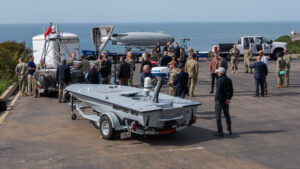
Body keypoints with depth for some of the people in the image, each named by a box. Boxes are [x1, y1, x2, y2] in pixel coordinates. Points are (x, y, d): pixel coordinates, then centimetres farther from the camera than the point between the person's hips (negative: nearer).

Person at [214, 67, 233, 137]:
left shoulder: (219, 80, -18)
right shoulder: (229, 80, 6)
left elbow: (219, 91, -21)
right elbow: (231, 91, 6)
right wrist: (228, 98, -2)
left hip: (219, 100, -7)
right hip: (226, 101, 7)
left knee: (218, 116, -1)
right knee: (227, 115, 19)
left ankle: (220, 132, -1)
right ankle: (229, 130, 26)